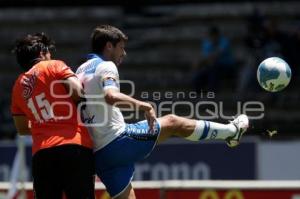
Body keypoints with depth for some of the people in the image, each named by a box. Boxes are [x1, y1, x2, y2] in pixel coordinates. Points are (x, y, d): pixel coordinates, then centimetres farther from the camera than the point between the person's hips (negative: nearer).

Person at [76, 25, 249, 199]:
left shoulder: (81, 70, 18)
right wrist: (141, 105, -25)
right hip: (118, 140, -8)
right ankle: (231, 131, 20)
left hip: (99, 155, 8)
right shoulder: (106, 67, -9)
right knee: (172, 123, 7)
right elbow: (111, 96, -30)